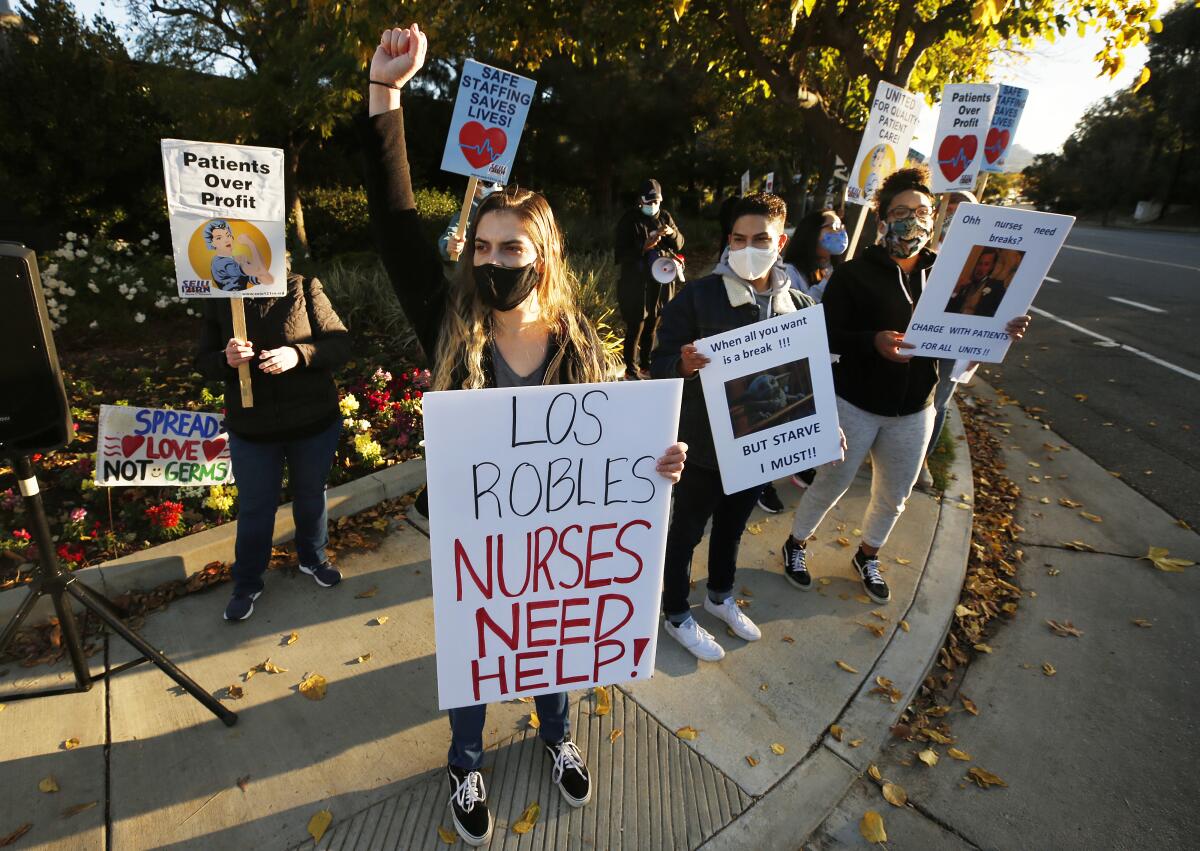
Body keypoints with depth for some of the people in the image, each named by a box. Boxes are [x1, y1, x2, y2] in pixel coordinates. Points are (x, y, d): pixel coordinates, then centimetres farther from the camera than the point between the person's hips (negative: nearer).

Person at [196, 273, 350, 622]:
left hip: (314, 424, -1)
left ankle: (313, 558, 44)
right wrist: (226, 359, -21)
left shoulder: (304, 289, -9)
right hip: (251, 431, 1)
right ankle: (247, 583, 34)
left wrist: (298, 355, -28)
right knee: (254, 508, 13)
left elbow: (341, 343, -10)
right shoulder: (218, 300, -2)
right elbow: (203, 361, 3)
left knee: (311, 497, 18)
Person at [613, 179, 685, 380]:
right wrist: (644, 247, -23)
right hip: (635, 285, -5)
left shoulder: (664, 217, 9)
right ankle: (631, 369, 7)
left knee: (652, 326, 14)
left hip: (659, 282, 5)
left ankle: (646, 366, 27)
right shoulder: (630, 220, -5)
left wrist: (672, 233, -12)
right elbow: (620, 253, -10)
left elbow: (679, 244, 10)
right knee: (635, 328, -4)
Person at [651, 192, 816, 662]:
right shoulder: (697, 296, -16)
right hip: (704, 443, -5)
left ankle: (720, 596, 50)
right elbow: (660, 365, -17)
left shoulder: (800, 305, -1)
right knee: (687, 530, 13)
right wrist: (683, 365, -40)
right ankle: (676, 615, 35)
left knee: (733, 525, 25)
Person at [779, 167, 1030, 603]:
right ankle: (796, 544, 34)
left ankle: (868, 556, 43)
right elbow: (827, 337, -18)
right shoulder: (855, 273, -10)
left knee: (893, 497, 18)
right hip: (854, 405, -4)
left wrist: (1000, 331, -16)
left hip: (914, 411, 5)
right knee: (830, 485, 9)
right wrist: (873, 341, -34)